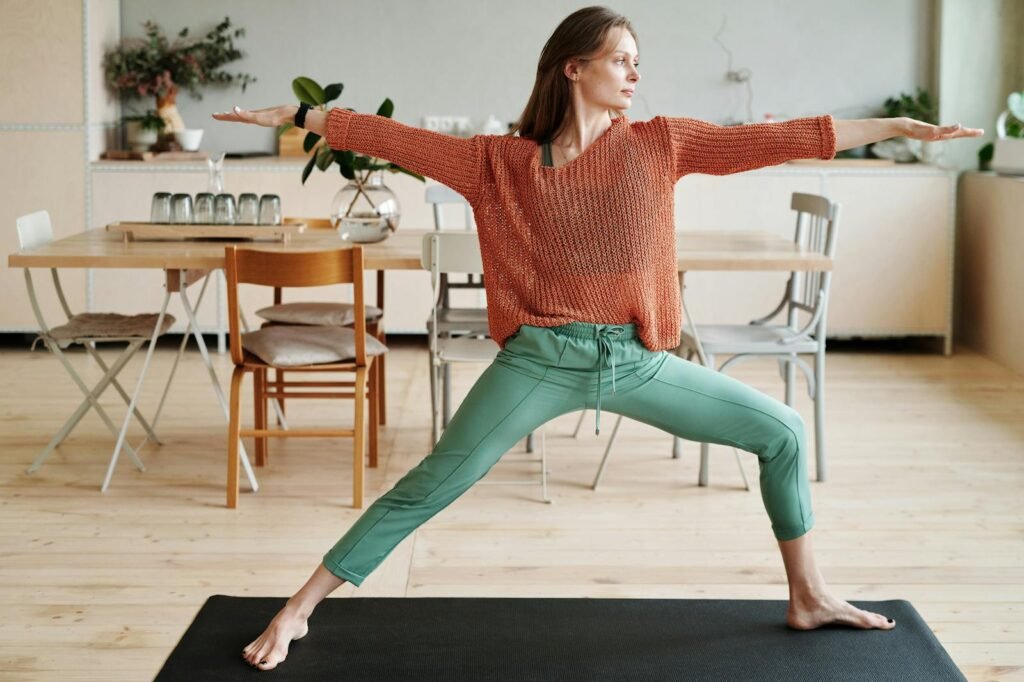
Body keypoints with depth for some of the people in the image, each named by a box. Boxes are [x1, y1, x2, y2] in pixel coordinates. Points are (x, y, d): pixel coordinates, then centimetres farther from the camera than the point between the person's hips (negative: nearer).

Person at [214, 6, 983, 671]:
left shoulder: (660, 143, 4)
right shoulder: (500, 161, 0)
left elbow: (777, 139, 1)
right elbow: (397, 140, 2)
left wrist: (905, 127, 0)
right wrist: (297, 116, 1)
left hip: (638, 361, 3)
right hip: (541, 359, -3)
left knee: (781, 431, 4)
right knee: (429, 487, -4)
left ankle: (809, 597, 21)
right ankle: (299, 608, 8)